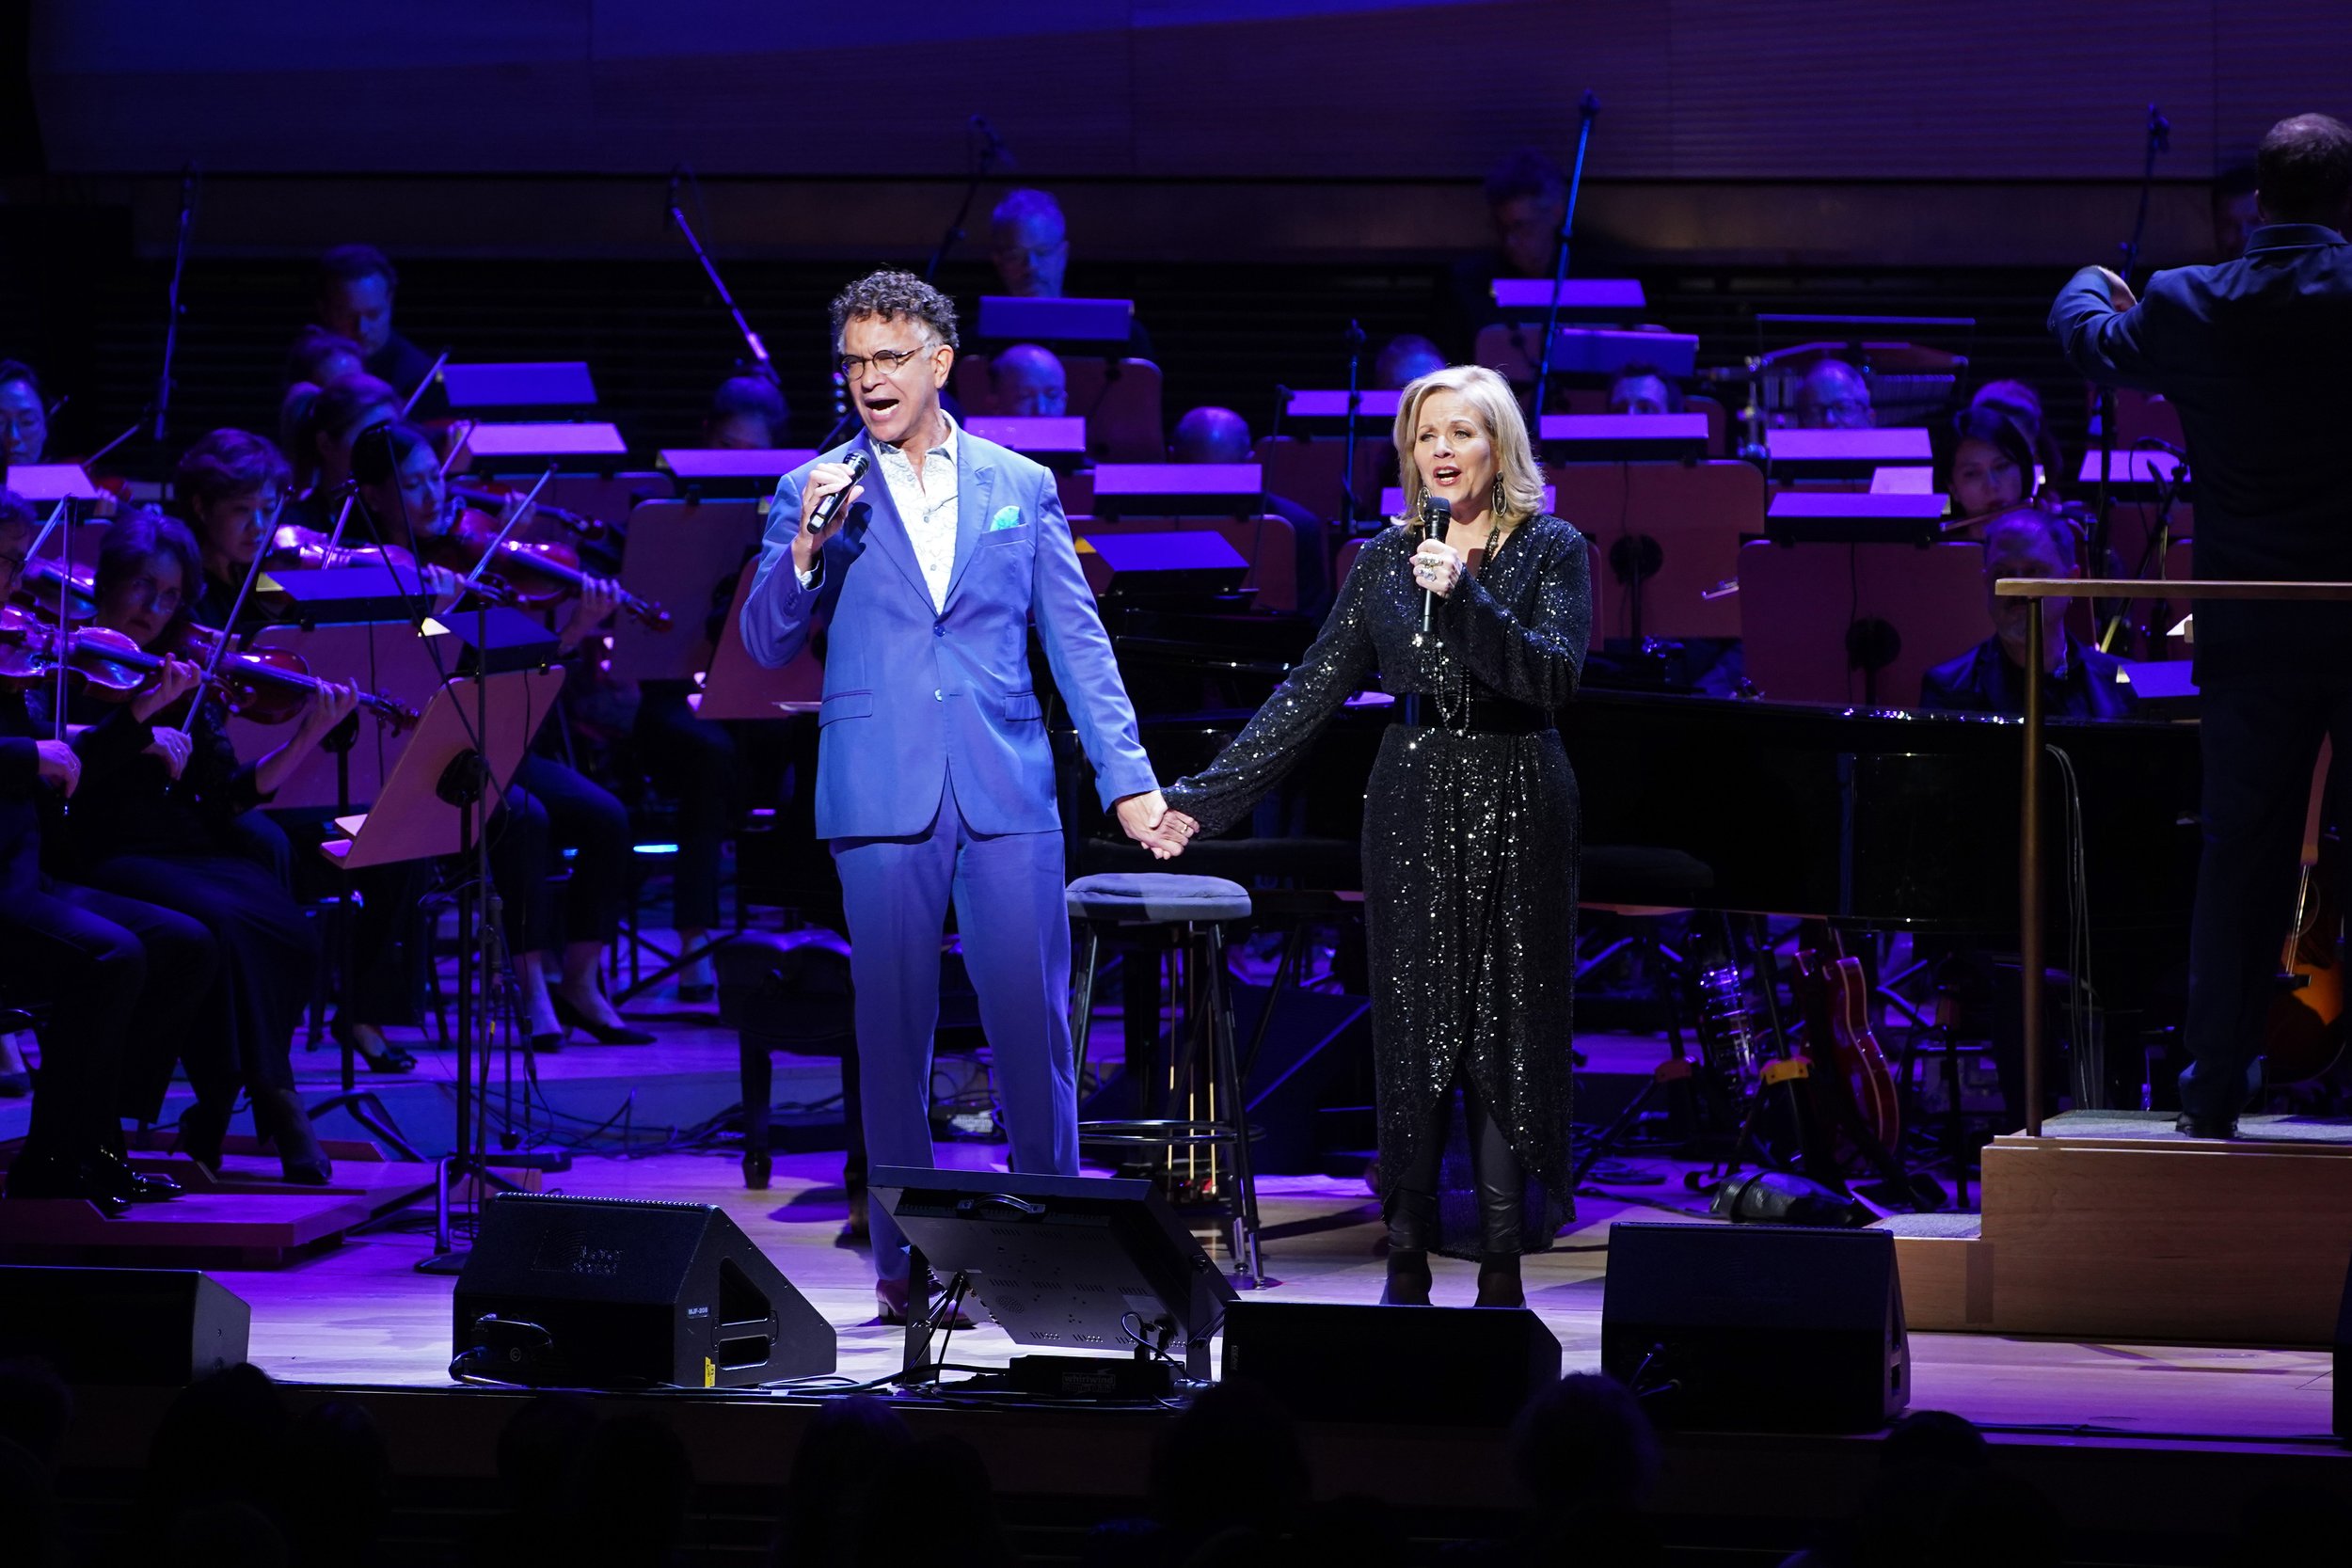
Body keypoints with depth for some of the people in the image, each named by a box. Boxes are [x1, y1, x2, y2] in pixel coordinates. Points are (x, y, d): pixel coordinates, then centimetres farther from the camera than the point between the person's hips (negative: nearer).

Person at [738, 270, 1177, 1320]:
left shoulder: (1020, 486, 12)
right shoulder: (815, 494, 9)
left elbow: (1076, 640, 11)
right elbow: (767, 645, 5)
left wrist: (1129, 780, 3)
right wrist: (806, 546, -12)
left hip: (1007, 788, 1)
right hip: (881, 791, -1)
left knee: (1032, 1013, -4)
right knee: (894, 1023, 0)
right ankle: (905, 1260, 7)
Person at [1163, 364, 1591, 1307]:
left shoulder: (1551, 551, 1)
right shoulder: (1386, 560, 8)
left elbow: (1555, 677, -13)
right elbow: (1313, 692, 8)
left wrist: (1465, 597, -24)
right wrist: (1205, 795, 3)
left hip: (1516, 805, -2)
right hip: (1413, 805, 2)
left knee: (1506, 1027, -2)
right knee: (1412, 1026, 0)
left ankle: (1503, 1267, 1)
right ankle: (1408, 1259, 5)